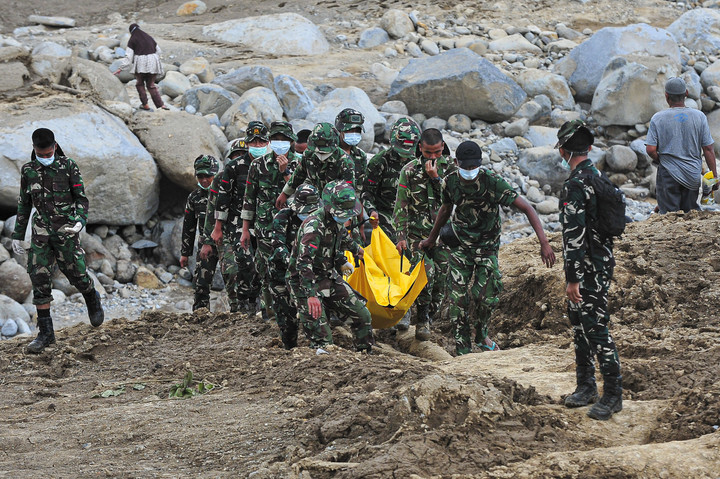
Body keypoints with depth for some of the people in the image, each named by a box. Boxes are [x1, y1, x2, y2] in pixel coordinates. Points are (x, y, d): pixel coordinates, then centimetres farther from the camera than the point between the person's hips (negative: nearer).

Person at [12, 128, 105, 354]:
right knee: (40, 280, -4)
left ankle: (93, 301, 37)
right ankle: (45, 333, 0)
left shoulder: (68, 167, -4)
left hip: (66, 231, -3)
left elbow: (81, 199, -4)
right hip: (41, 232, 3)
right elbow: (24, 205, 13)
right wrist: (17, 235, 12)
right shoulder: (28, 171, 6)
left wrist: (80, 221, -23)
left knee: (77, 274, 2)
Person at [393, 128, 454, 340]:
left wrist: (436, 178, -17)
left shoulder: (451, 168, 2)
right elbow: (401, 206, 1)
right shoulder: (410, 171, -1)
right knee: (426, 270, -20)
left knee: (442, 276, -1)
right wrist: (401, 235, -4)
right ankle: (422, 319, -9)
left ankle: (429, 317, 18)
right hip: (417, 233, -2)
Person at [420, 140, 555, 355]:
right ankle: (463, 350, 3)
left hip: (487, 247, -2)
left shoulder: (492, 182, -23)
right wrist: (431, 239, 27)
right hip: (460, 247, 2)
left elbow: (527, 208, -23)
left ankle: (481, 336, 25)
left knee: (486, 297, -6)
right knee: (458, 299, -7)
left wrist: (544, 243, -31)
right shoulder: (450, 182, -9)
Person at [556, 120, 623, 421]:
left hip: (589, 270, -10)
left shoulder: (575, 185, -20)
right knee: (579, 324, 18)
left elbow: (574, 235, -24)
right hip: (602, 260, 10)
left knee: (596, 329, -6)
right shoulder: (598, 176, 11)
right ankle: (586, 386, 26)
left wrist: (572, 279, -23)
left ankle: (613, 395, -3)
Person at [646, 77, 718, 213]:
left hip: (668, 175, -2)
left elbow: (650, 149, -11)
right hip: (693, 175, 2)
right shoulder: (699, 117, -2)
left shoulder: (658, 119, -7)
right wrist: (714, 176, 4)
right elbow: (708, 148, -2)